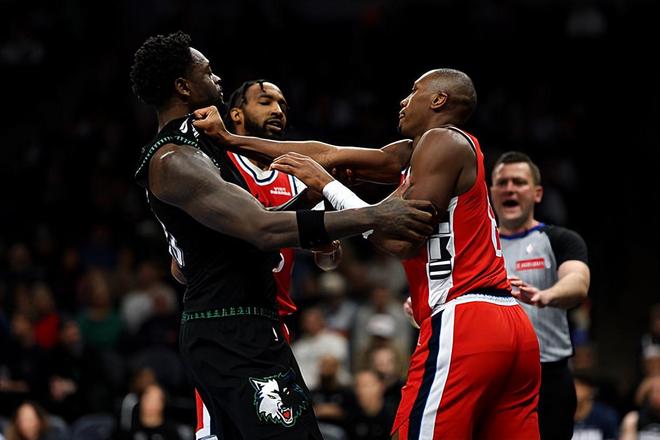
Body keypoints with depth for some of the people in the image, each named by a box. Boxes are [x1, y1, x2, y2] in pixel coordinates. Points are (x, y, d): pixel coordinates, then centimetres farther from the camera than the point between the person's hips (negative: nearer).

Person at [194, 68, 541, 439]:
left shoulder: (442, 142, -5)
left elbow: (401, 241, -13)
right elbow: (328, 154, 21)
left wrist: (327, 185, -5)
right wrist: (230, 140, 20)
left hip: (461, 323, -10)